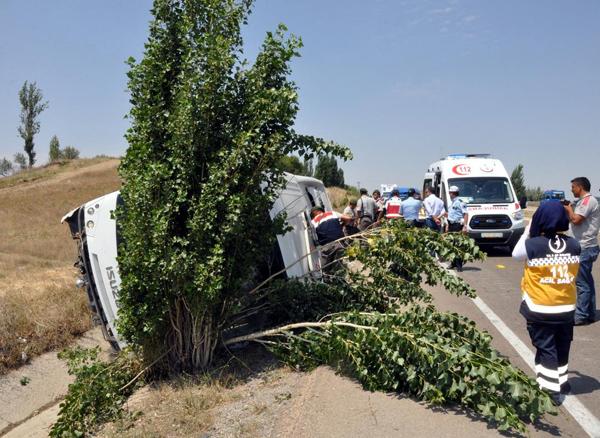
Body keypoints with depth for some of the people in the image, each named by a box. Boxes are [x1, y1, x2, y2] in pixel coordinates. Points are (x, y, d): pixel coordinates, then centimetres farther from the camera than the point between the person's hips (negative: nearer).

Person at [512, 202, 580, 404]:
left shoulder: (533, 245, -18)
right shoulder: (574, 245, -6)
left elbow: (516, 254, 2)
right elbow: (573, 273, 7)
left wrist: (527, 231, 8)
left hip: (539, 310, -4)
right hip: (566, 308, 4)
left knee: (546, 349, 6)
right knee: (562, 348, 20)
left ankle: (551, 390, 6)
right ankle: (561, 382, 37)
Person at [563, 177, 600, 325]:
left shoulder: (588, 200, -14)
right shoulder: (585, 201, 17)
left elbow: (576, 220, -22)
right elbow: (575, 220, 19)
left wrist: (569, 209, -6)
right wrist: (569, 210, 7)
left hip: (585, 248, -10)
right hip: (585, 247, 10)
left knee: (582, 283, -7)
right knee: (587, 282, 14)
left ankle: (581, 316, -3)